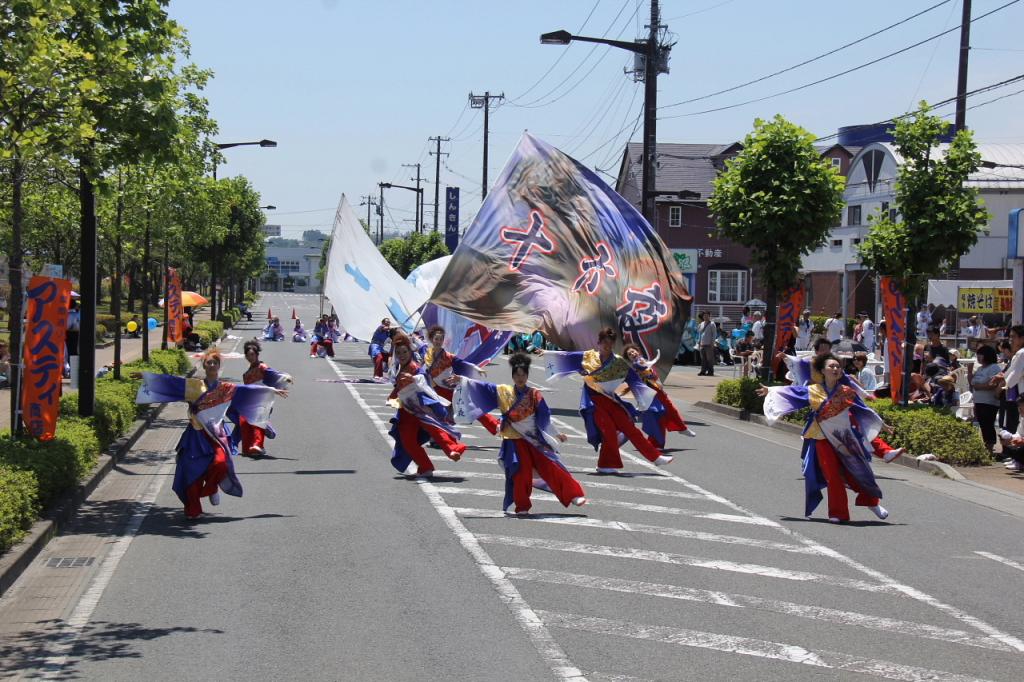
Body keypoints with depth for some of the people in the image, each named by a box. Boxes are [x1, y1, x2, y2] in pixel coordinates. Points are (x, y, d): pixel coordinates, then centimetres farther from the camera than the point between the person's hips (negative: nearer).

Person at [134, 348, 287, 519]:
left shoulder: (227, 389, 8)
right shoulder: (194, 386, 5)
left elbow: (249, 390, 10)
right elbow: (171, 382, 2)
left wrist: (272, 390, 10)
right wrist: (146, 375, -2)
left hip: (216, 434, 0)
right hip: (196, 435, 0)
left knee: (220, 462, -25)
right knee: (192, 471, -3)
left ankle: (211, 489, 8)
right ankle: (192, 510, 13)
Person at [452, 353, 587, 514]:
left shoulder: (535, 395, 1)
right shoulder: (504, 392, 1)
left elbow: (544, 418, 6)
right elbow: (483, 388, -6)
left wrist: (556, 435, 8)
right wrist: (462, 381, -14)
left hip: (535, 440, 0)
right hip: (514, 441, 0)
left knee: (551, 467, -6)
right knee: (520, 473, -6)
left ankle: (574, 495, -3)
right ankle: (522, 507, 5)